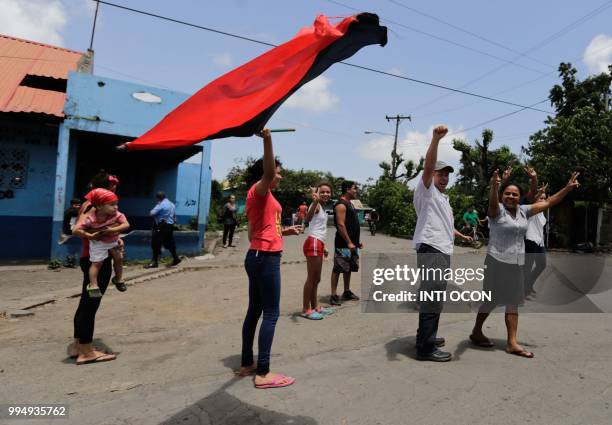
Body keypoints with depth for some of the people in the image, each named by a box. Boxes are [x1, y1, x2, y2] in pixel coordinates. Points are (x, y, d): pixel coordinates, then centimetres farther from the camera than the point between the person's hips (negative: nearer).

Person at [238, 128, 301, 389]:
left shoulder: (261, 197, 19)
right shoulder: (259, 190, -8)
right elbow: (267, 172, -32)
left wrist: (284, 231, 25)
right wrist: (267, 139, -43)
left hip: (258, 256, 10)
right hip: (266, 258, -10)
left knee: (254, 311, 14)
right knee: (271, 314, -5)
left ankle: (247, 364, 24)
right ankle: (263, 374, 0)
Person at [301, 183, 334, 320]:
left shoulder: (323, 207, 18)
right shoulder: (316, 205, -11)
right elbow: (307, 219, -34)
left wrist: (323, 247, 28)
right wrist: (315, 201, -49)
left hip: (319, 244, 10)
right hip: (313, 243, -10)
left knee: (316, 279, 16)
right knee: (311, 278, -5)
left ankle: (315, 307, 26)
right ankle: (306, 309, 2)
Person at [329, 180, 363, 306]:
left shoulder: (350, 203, 18)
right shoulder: (341, 205, -13)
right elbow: (341, 225, -20)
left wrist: (357, 241, 19)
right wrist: (349, 242, -22)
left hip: (352, 243, 10)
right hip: (343, 244, -10)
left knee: (349, 269, 16)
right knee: (338, 269, -6)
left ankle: (347, 292, 27)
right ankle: (334, 296, -2)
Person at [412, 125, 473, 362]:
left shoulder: (443, 198, 27)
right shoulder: (426, 190, 0)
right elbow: (428, 166, -19)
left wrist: (460, 235, 55)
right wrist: (436, 139, -31)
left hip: (443, 251, 10)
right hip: (431, 250, -10)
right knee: (433, 296, -14)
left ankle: (426, 336, 28)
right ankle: (425, 347, -11)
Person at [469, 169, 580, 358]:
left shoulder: (524, 211, 10)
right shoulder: (497, 210, -9)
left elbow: (548, 202, 14)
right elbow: (492, 202, -31)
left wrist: (568, 188, 5)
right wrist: (494, 185, -51)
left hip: (517, 264, 7)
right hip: (497, 262, -6)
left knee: (513, 302, 8)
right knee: (491, 300, 3)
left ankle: (512, 343, 14)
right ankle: (476, 332, 22)